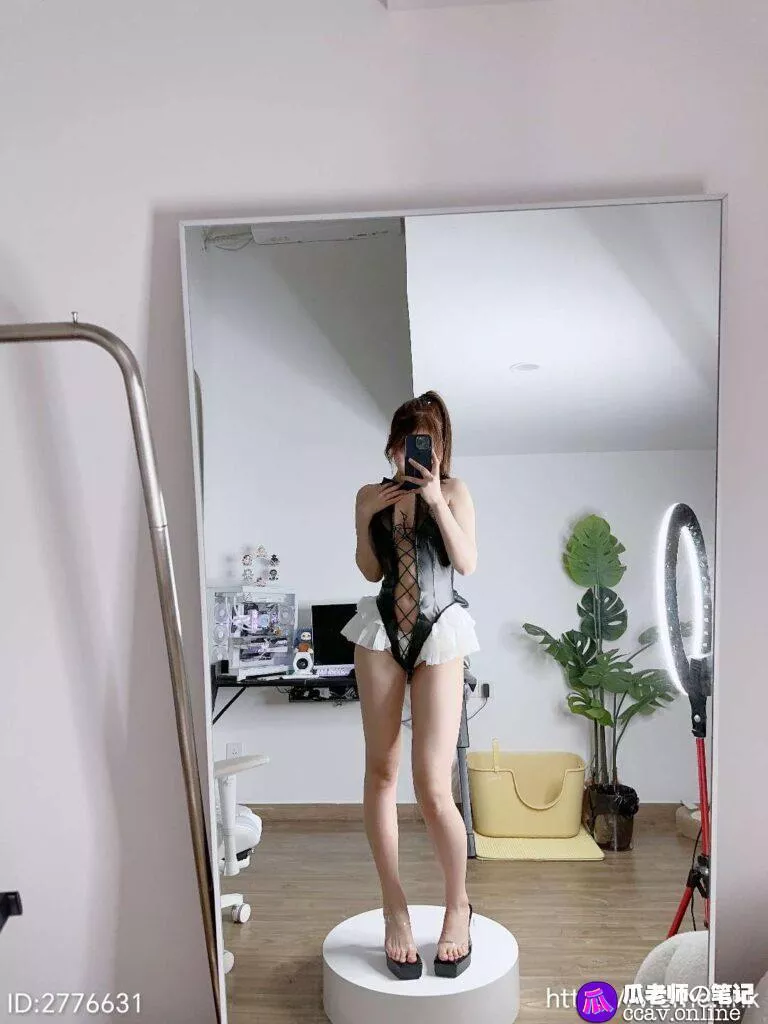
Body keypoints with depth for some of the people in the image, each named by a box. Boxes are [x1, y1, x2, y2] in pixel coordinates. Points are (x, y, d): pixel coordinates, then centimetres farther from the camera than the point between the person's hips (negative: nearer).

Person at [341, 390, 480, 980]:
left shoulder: (453, 491, 1)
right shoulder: (371, 494, 8)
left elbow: (467, 562, -8)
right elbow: (371, 571, 10)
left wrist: (437, 501, -15)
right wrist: (364, 519, -5)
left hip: (440, 634, -3)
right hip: (383, 629, 3)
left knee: (433, 786, -8)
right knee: (381, 770, 4)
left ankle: (459, 904, 18)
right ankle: (395, 907, 20)